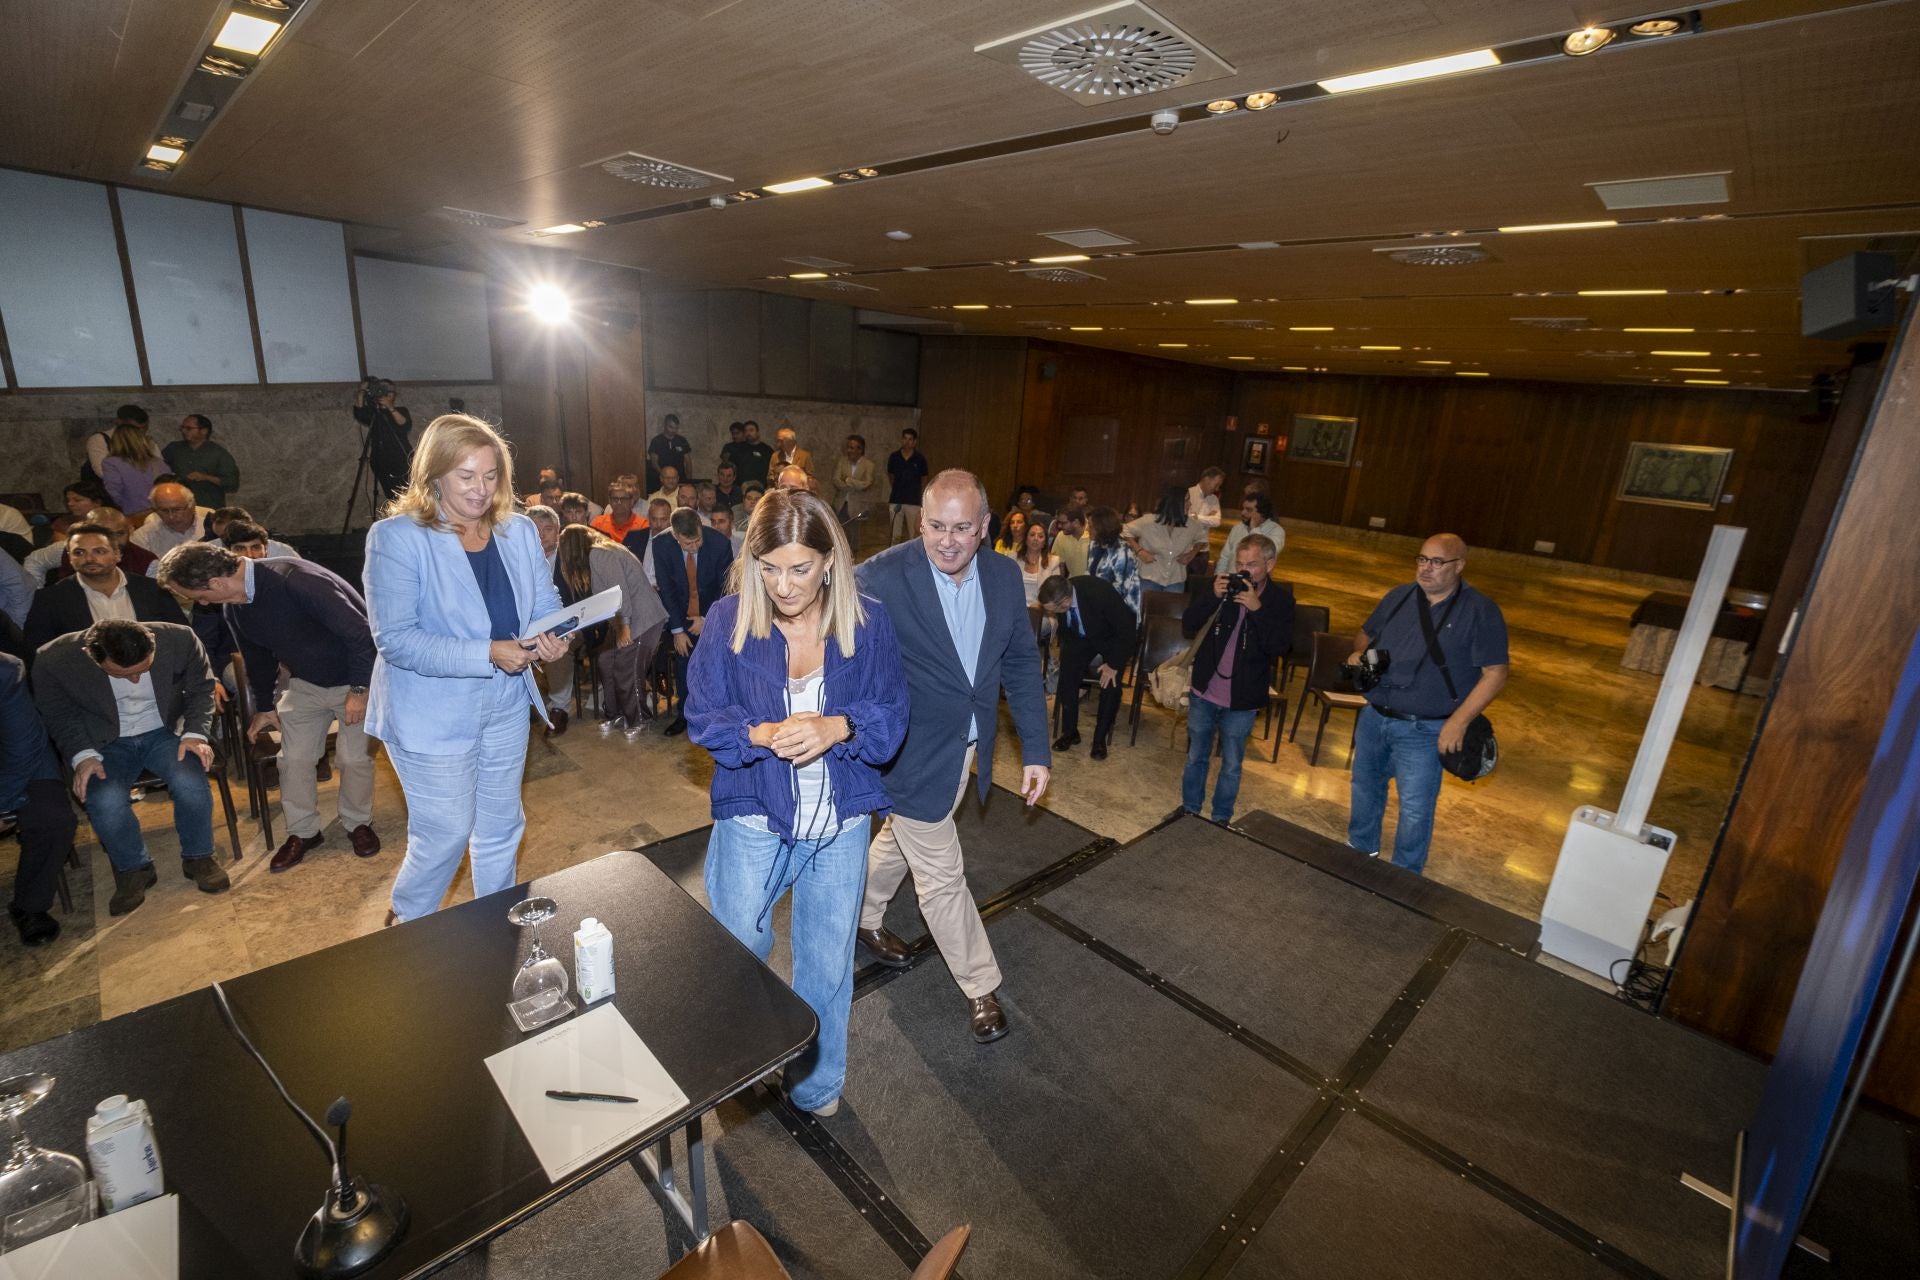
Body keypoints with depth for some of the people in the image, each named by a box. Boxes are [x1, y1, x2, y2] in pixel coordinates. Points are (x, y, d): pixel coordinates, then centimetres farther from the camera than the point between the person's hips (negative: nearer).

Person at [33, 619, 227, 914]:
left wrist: (195, 733, -14)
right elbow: (59, 716, -2)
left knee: (190, 782, -28)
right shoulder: (54, 660, -20)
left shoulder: (178, 639, -21)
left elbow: (201, 687, -2)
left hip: (165, 731, 0)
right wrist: (82, 755, -18)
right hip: (105, 743, 0)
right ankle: (133, 870, 2)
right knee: (105, 801, -28)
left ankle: (198, 857, -1)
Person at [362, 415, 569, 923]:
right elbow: (396, 639, -20)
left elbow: (546, 605, 2)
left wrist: (553, 639, -21)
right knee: (448, 832, 6)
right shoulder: (396, 537, -15)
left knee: (501, 827, 18)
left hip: (506, 706, 5)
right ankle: (407, 922, 37)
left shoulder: (520, 531, 0)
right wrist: (487, 653, -29)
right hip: (433, 713, -5)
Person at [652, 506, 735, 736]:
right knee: (683, 660, 2)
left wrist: (707, 619, -13)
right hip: (680, 612, 2)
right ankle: (684, 714, 16)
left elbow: (726, 588, -11)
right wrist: (677, 630, -11)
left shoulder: (720, 544, -24)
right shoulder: (661, 545, -18)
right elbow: (666, 588, -11)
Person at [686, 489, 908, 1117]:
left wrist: (836, 727, -27)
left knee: (827, 965, 17)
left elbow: (892, 717, -7)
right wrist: (763, 733, -26)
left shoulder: (869, 622, -9)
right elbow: (701, 717, -7)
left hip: (841, 824, 1)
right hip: (753, 818, 0)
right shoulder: (728, 619, -10)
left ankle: (817, 1083, 45)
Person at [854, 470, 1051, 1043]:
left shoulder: (1004, 576, -6)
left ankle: (861, 916, 54)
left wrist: (1035, 749, 0)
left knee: (901, 839, 27)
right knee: (942, 873, 7)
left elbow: (1021, 663, 1)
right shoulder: (881, 577, -24)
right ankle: (980, 985, 30)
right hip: (912, 753, -6)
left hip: (967, 746, 6)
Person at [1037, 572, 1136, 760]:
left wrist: (1114, 665, -24)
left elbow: (1127, 630, -27)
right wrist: (1066, 652, -6)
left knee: (1110, 682, -20)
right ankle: (1070, 732, -1)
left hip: (1114, 636, -3)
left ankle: (1100, 739, -4)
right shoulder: (1058, 596, -25)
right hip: (1081, 635, 4)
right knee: (1068, 674, -16)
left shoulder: (1100, 592, -40)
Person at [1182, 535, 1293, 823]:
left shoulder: (1280, 598, -7)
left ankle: (1220, 819, 31)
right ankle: (1188, 811, 35)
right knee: (1196, 757, 17)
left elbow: (1279, 647, -17)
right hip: (1204, 691, 2)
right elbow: (1188, 624, -7)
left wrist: (1258, 609, -26)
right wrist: (1213, 597, -22)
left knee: (1231, 765, 14)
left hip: (1242, 700, -2)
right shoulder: (1222, 584, -3)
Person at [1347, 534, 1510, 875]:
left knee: (1415, 809, 4)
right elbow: (1366, 634, 18)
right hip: (1373, 718, 5)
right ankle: (1360, 848, 42)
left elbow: (1495, 674, -13)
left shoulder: (1480, 612, -11)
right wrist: (1358, 653, -6)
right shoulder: (1398, 596, 5)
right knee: (1365, 786, 20)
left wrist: (1458, 721, -19)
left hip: (1424, 730, -5)